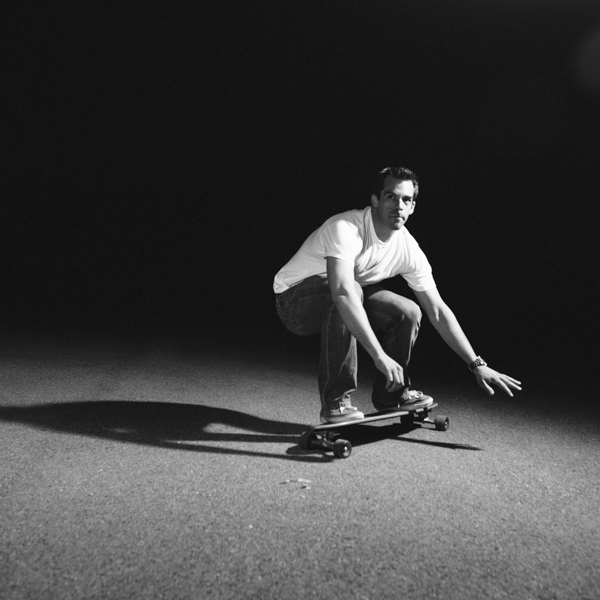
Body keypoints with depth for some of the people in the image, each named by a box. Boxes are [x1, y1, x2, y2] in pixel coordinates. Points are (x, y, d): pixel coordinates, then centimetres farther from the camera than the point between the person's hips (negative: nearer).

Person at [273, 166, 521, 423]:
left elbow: (438, 310, -6)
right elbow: (343, 293, -45)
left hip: (341, 301, 6)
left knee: (407, 313, -10)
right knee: (350, 293, -36)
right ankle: (334, 402, -24)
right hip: (294, 299, -6)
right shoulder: (346, 229, -30)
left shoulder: (409, 249, -9)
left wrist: (477, 364, -10)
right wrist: (380, 356, -49)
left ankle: (391, 394, 11)